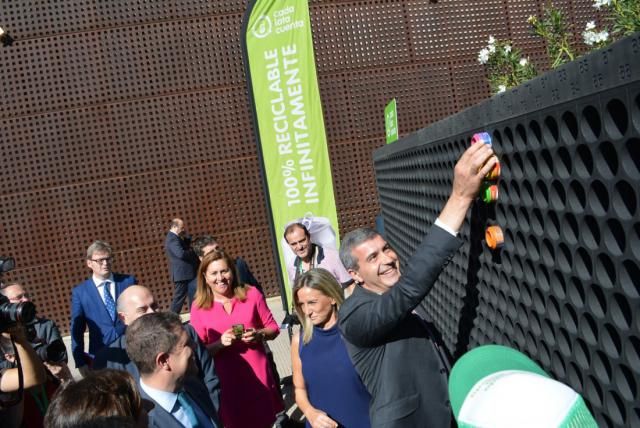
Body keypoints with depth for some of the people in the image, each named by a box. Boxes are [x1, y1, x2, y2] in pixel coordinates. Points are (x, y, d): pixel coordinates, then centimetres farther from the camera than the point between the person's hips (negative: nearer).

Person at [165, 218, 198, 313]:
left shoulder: (172, 237, 15)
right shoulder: (173, 239, -18)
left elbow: (186, 246, 21)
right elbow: (181, 254, -29)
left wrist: (185, 236, 4)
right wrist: (192, 252, -12)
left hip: (182, 273, 10)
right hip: (182, 273, -10)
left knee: (179, 296, 13)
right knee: (179, 297, -5)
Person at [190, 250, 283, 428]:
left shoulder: (251, 294, -2)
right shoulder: (199, 307, -4)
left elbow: (273, 328, 5)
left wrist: (259, 334, -15)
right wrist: (220, 343, -19)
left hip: (257, 373, 1)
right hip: (226, 379, 0)